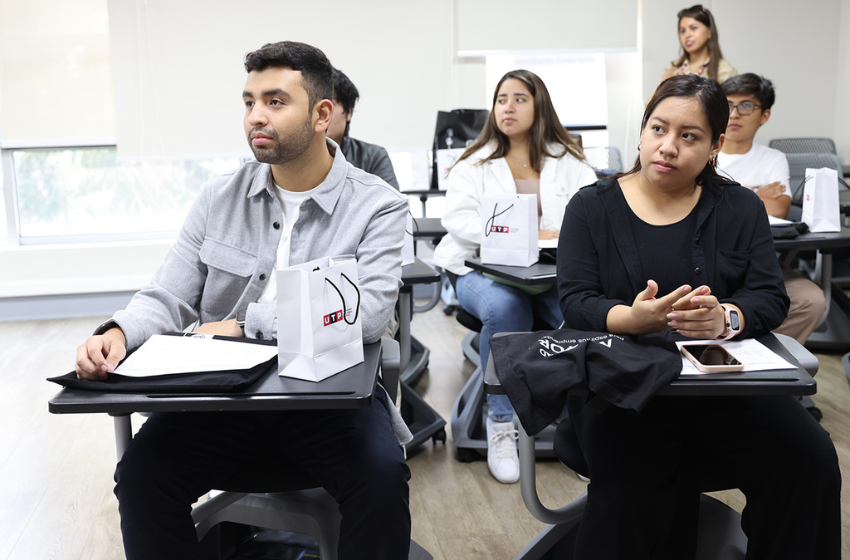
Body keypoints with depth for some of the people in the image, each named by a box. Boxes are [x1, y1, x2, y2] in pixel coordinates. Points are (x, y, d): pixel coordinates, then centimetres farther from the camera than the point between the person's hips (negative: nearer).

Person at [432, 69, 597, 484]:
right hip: (484, 270, -1)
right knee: (505, 308, -36)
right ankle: (501, 423, -20)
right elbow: (458, 219, -4)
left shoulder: (568, 161, 17)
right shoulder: (474, 163, 12)